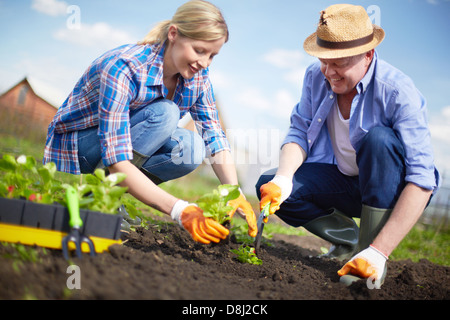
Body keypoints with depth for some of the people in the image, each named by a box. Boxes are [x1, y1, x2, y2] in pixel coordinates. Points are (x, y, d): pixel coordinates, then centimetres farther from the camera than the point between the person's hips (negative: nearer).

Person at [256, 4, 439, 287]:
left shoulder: (398, 92, -26)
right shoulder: (316, 77, -8)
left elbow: (422, 180, -31)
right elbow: (299, 132, -5)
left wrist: (378, 253, -38)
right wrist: (283, 179, -30)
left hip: (390, 189, -5)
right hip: (342, 180, 5)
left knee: (378, 137, -35)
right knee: (268, 185, -17)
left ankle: (369, 247, -23)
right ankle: (349, 238, 4)